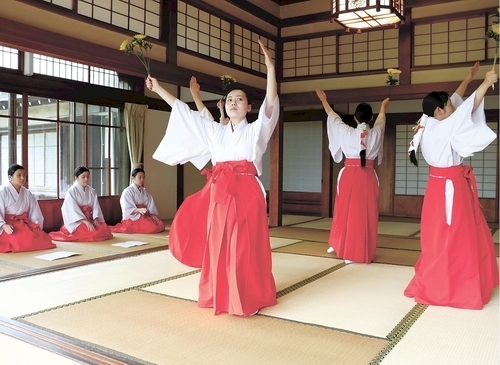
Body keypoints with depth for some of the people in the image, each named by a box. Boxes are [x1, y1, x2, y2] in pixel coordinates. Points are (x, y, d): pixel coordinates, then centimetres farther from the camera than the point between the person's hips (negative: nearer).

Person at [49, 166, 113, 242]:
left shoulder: (92, 191, 8)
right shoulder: (71, 191, -8)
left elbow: (95, 206, 0)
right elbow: (73, 209, -17)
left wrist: (95, 220, -19)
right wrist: (85, 221, -27)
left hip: (89, 219, 5)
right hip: (77, 222, -5)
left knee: (104, 229, -21)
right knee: (91, 232, -30)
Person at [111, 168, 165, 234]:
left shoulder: (144, 192, 14)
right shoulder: (127, 191, -7)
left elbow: (151, 205, 6)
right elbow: (127, 209, -14)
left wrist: (152, 214, -13)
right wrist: (139, 210, -30)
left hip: (145, 216, 6)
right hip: (132, 217, -6)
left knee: (161, 225, -18)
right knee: (153, 227, -28)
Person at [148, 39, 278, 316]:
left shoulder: (256, 130, 4)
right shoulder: (214, 130, 16)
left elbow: (270, 104, -11)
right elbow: (184, 112, 18)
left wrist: (270, 69, -22)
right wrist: (158, 88, 19)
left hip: (246, 192, -4)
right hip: (219, 192, 5)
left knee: (245, 248, -4)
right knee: (218, 247, 7)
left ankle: (248, 300, 7)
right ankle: (220, 297, 20)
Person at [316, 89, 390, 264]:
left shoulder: (346, 132, -4)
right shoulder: (376, 133, 0)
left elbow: (333, 117, 14)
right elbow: (381, 120, 24)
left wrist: (324, 100, 31)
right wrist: (383, 107, 47)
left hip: (349, 175, 0)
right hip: (369, 177, 1)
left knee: (346, 211, 12)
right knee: (366, 213, 6)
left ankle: (337, 245, 26)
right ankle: (364, 252, 11)